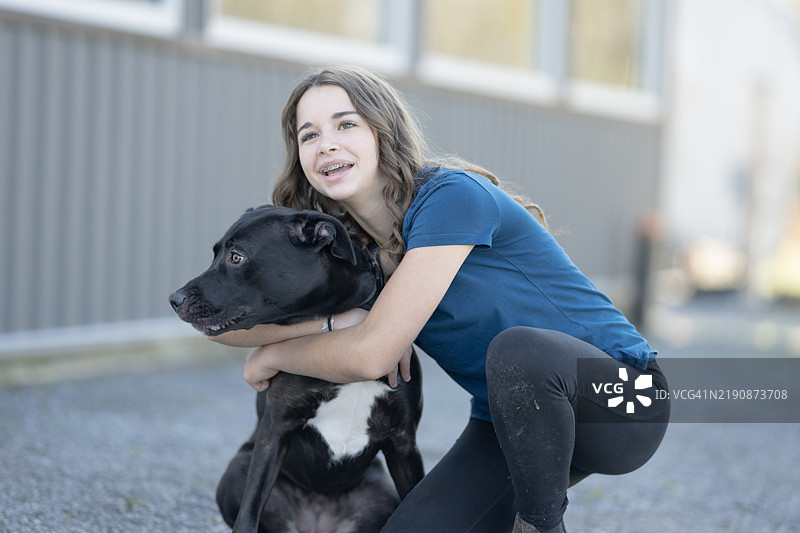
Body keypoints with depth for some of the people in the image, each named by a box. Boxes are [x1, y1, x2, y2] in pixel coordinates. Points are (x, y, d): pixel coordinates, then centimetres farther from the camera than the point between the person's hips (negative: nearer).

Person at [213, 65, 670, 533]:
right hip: (509, 422, 6)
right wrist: (337, 317, -20)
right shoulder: (348, 248, 1)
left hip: (618, 402, -6)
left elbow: (369, 354, -25)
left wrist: (272, 356, -8)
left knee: (517, 349, -38)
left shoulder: (453, 196, -22)